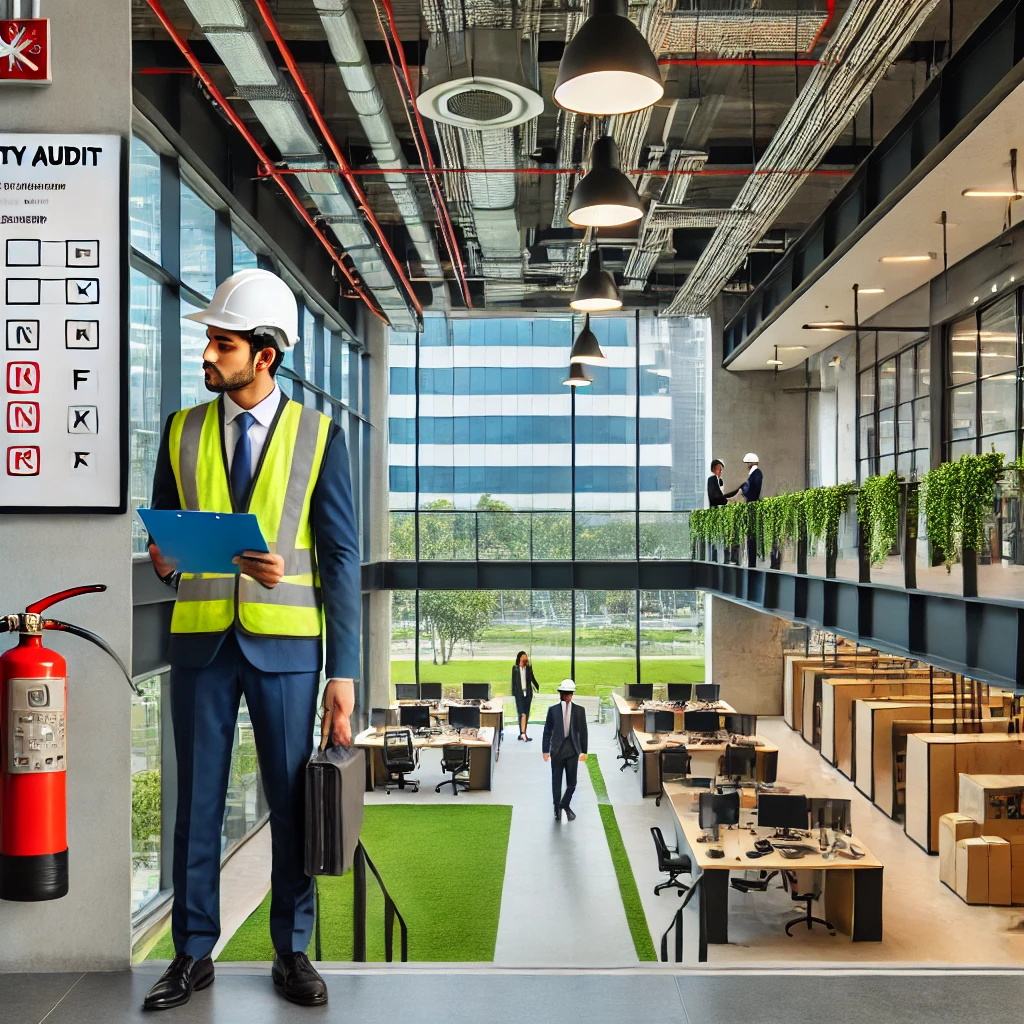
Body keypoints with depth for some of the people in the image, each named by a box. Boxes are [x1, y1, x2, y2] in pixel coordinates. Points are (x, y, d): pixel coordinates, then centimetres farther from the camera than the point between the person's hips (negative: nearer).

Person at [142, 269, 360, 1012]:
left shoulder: (318, 436, -1)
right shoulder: (183, 432, 7)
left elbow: (341, 558, -3)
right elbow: (161, 539, 13)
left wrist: (344, 674, -7)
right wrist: (165, 557, -13)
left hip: (285, 645, -2)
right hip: (201, 642, 2)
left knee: (292, 803, 6)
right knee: (197, 803, 8)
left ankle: (291, 952, 22)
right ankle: (194, 954, 23)